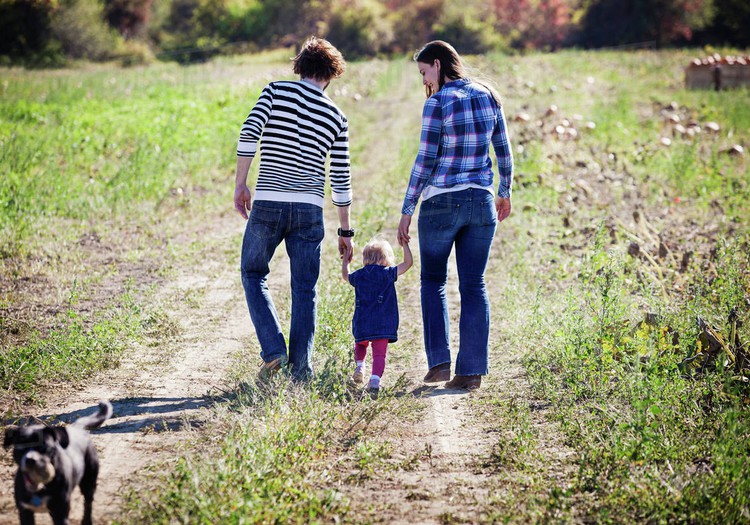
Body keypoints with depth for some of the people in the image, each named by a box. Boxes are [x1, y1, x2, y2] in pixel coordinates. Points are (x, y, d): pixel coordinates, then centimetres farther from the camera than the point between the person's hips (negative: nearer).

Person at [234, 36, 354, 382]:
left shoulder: (276, 91, 3)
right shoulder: (336, 117, 10)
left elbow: (249, 134, -10)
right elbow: (341, 180, 11)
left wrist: (240, 184, -2)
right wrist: (345, 231, 17)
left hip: (267, 203, -1)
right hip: (309, 209, 2)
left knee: (253, 275, 15)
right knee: (304, 290, 9)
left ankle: (273, 350, -1)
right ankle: (301, 370, 6)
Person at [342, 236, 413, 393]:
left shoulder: (358, 276, 9)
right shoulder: (388, 274, -1)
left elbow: (345, 276, 31)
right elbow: (408, 263, 4)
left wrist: (345, 261, 46)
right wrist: (405, 244, 12)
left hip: (361, 325, 3)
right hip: (383, 325, -3)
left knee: (360, 345, 30)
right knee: (379, 353, -2)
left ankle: (359, 365, 9)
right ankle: (375, 379, -21)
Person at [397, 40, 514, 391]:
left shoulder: (438, 102, -11)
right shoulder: (488, 97, 5)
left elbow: (425, 160, -12)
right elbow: (503, 151, 11)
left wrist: (407, 210, -7)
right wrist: (504, 192, 26)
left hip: (441, 203, -4)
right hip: (481, 202, 4)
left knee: (433, 281, 13)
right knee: (473, 286, 7)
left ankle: (439, 362, 6)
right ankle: (471, 371, 4)